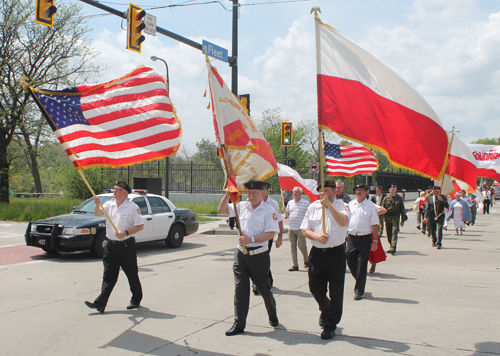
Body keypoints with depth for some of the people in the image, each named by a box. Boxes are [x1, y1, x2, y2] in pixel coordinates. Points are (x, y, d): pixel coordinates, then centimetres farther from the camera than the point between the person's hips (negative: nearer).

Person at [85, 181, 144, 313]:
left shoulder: (132, 207, -7)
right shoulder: (109, 204, 9)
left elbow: (140, 226, -9)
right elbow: (97, 214, -1)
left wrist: (125, 233, -19)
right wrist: (97, 205, -21)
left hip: (126, 245, -5)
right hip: (111, 244, 5)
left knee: (132, 275, 7)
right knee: (108, 276, 3)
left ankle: (136, 300, 23)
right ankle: (100, 303, 1)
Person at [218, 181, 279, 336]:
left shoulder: (268, 210, -8)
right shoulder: (242, 206, 7)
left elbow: (270, 233, -14)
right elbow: (222, 210, 14)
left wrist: (251, 239, -21)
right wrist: (228, 193, 1)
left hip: (259, 255, -4)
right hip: (241, 254, 4)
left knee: (264, 288, 10)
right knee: (240, 288, 1)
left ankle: (273, 316, 35)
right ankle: (239, 323, 7)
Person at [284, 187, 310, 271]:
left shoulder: (305, 203, 0)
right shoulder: (290, 203, 12)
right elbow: (286, 215, 17)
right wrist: (285, 210, -3)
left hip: (300, 228, -4)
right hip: (291, 228, 4)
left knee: (301, 245, -5)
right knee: (293, 247, 4)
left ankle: (306, 260, 23)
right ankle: (295, 265, 9)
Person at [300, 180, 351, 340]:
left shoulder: (341, 206, -3)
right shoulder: (313, 207, 7)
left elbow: (343, 221, -25)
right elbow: (305, 230, 6)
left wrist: (328, 204, -26)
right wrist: (317, 236, -13)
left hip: (336, 253, -3)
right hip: (317, 253, 3)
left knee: (335, 292, 3)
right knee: (315, 288, 10)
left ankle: (331, 325, 18)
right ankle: (325, 310, 42)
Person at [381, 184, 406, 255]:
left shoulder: (399, 199, 5)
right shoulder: (386, 198, 7)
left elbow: (402, 209, 10)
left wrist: (403, 220, 7)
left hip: (395, 217, -2)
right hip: (387, 217, 2)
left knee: (394, 232, -12)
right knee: (389, 233, 8)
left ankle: (393, 248, -18)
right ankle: (392, 246, 22)